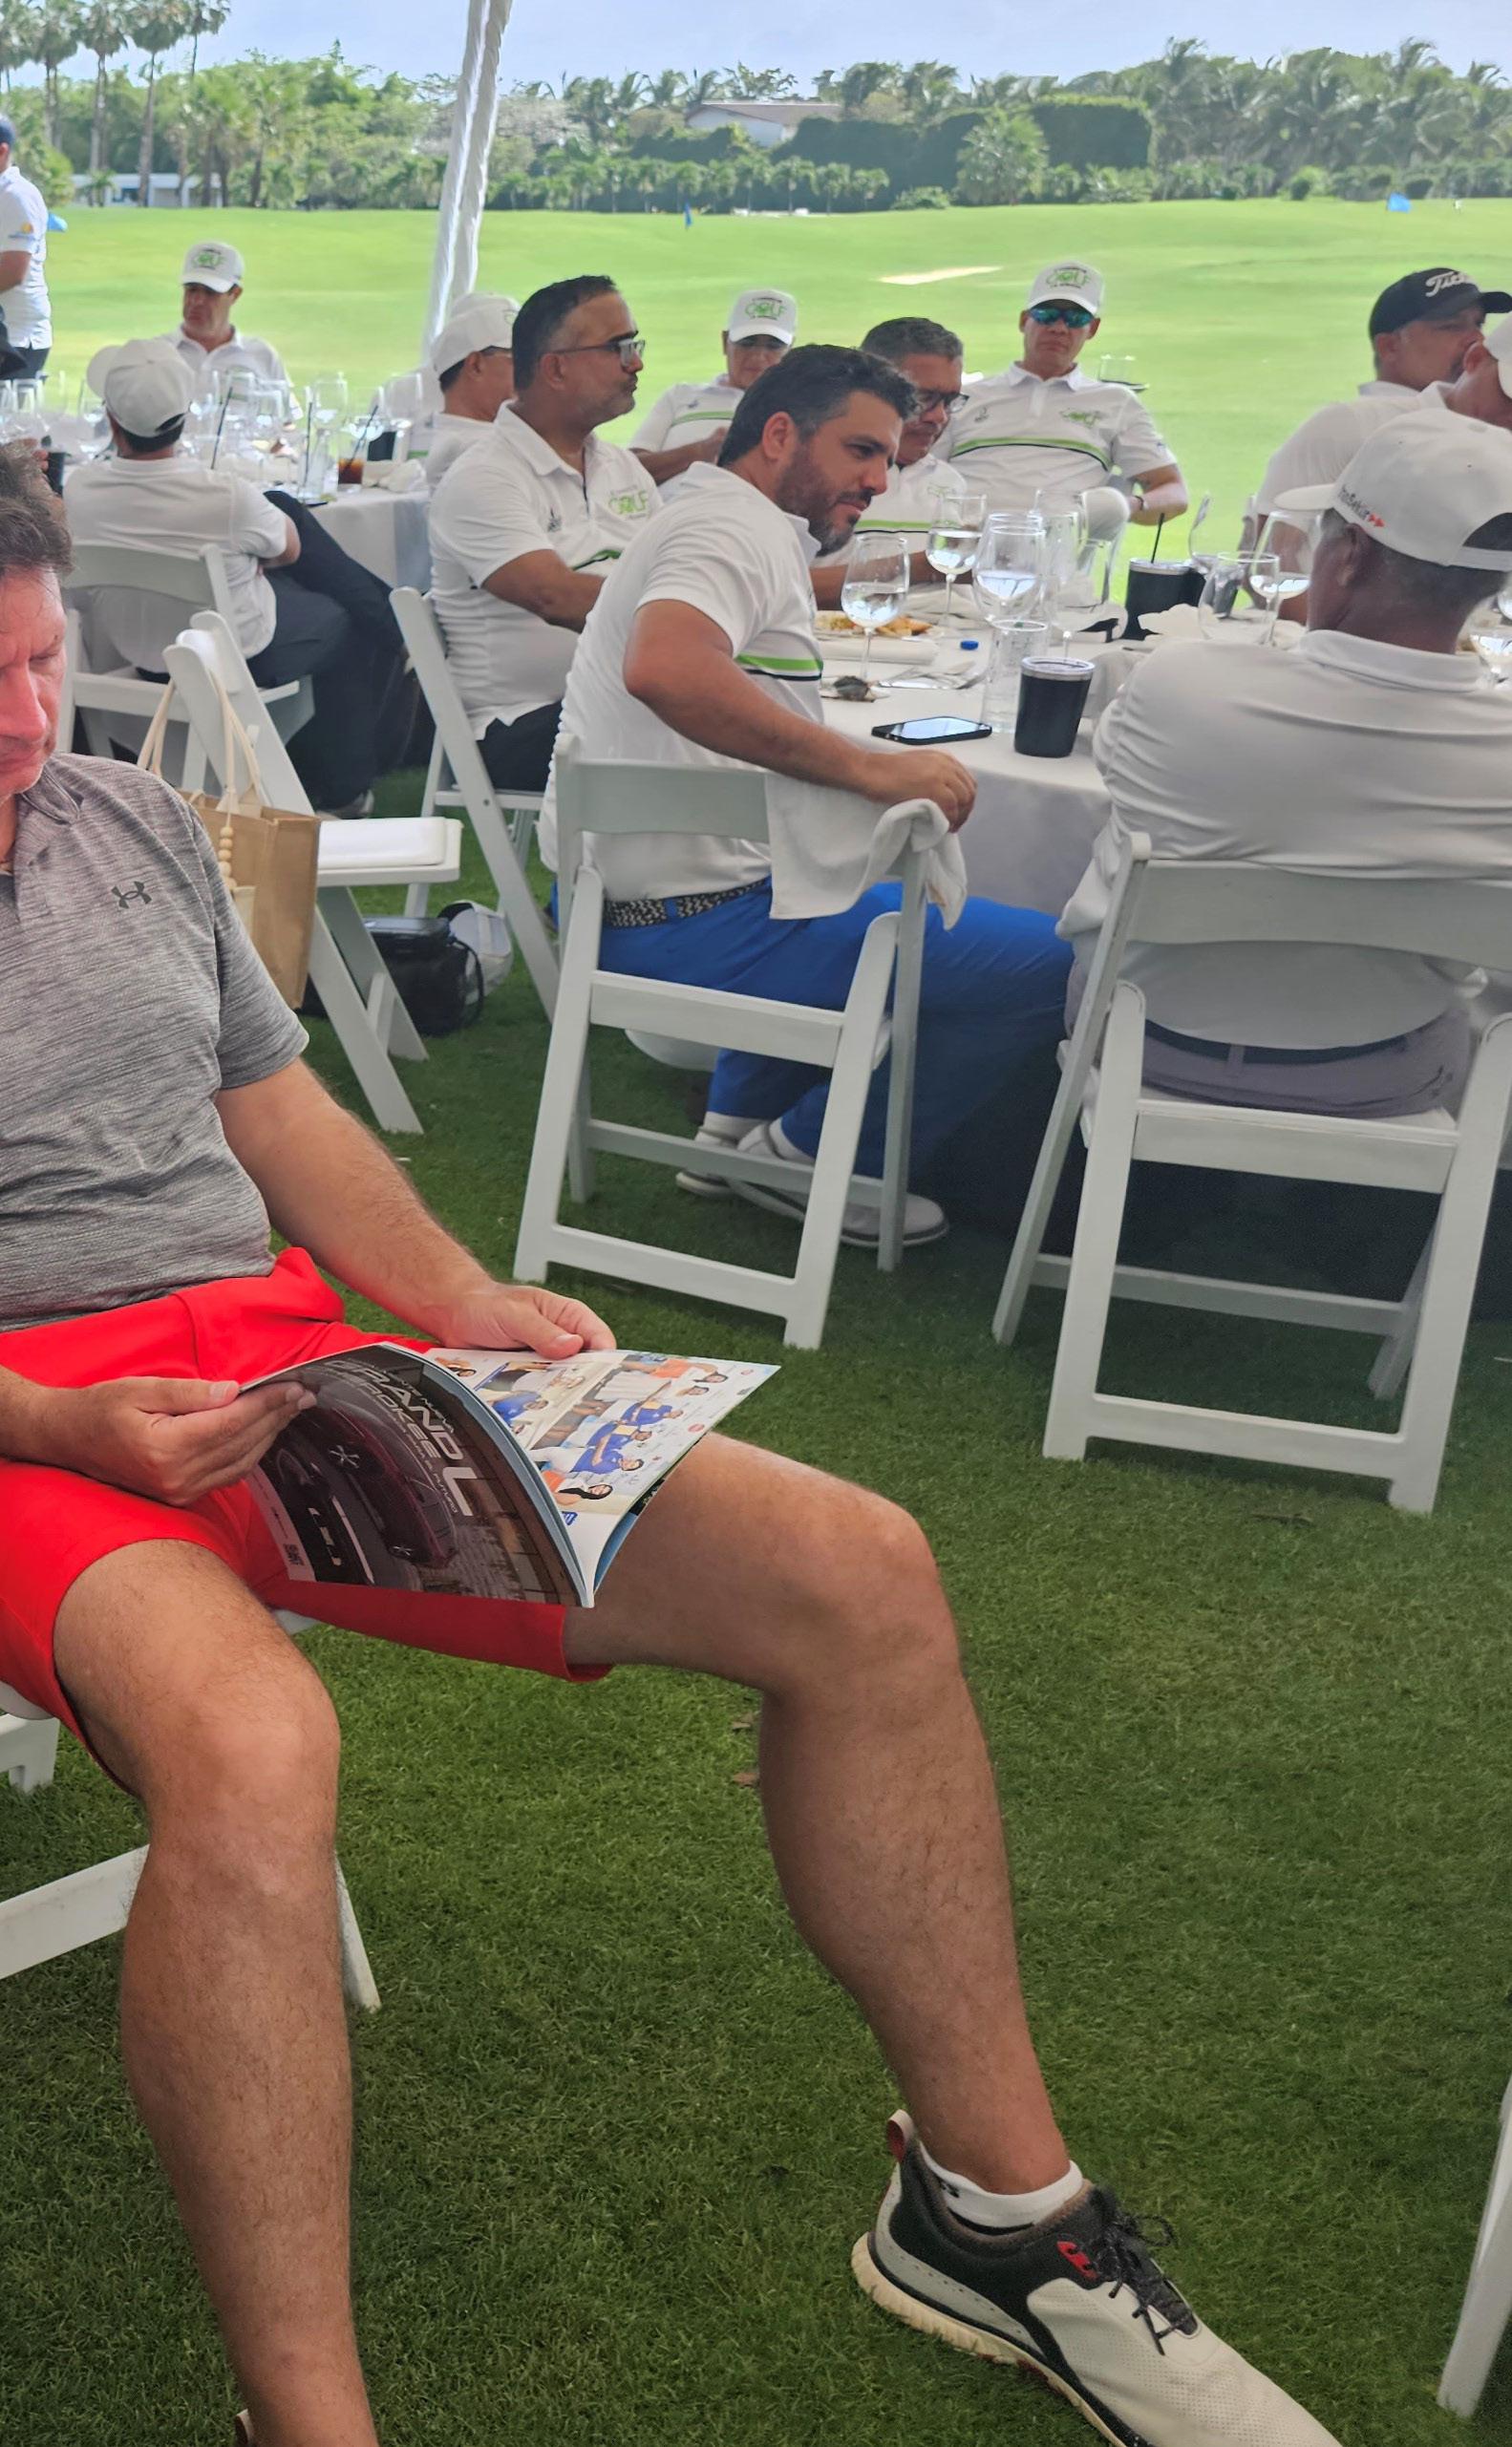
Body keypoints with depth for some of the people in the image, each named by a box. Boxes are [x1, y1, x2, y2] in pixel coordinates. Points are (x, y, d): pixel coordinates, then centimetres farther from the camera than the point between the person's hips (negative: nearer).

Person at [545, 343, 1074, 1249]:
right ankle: (815, 1158, 3)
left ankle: (739, 1121, 28)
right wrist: (870, 765, -36)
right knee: (1050, 965, -13)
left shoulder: (709, 521, 20)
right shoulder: (738, 530, -14)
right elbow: (662, 665, -37)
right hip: (693, 924, -11)